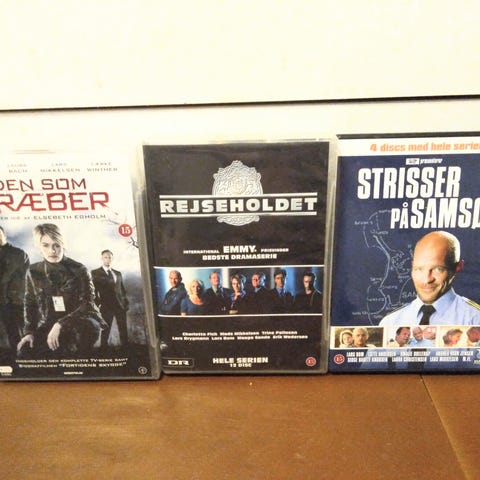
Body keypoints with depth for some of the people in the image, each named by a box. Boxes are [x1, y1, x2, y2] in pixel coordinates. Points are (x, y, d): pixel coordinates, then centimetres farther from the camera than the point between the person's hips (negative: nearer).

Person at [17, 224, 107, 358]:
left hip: (80, 322, -3)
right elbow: (30, 304, 13)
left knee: (90, 327, -38)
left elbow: (88, 304, -14)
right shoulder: (33, 271, 3)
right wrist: (29, 332, -2)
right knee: (24, 351, -21)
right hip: (48, 325, 3)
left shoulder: (79, 270, -8)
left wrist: (60, 325, -24)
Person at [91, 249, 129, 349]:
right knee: (105, 332, 0)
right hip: (106, 307, -4)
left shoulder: (118, 273, 17)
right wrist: (98, 304, -11)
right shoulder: (95, 273, 3)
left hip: (121, 305, 4)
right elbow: (94, 290, -2)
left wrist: (126, 303, 6)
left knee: (124, 332, 4)